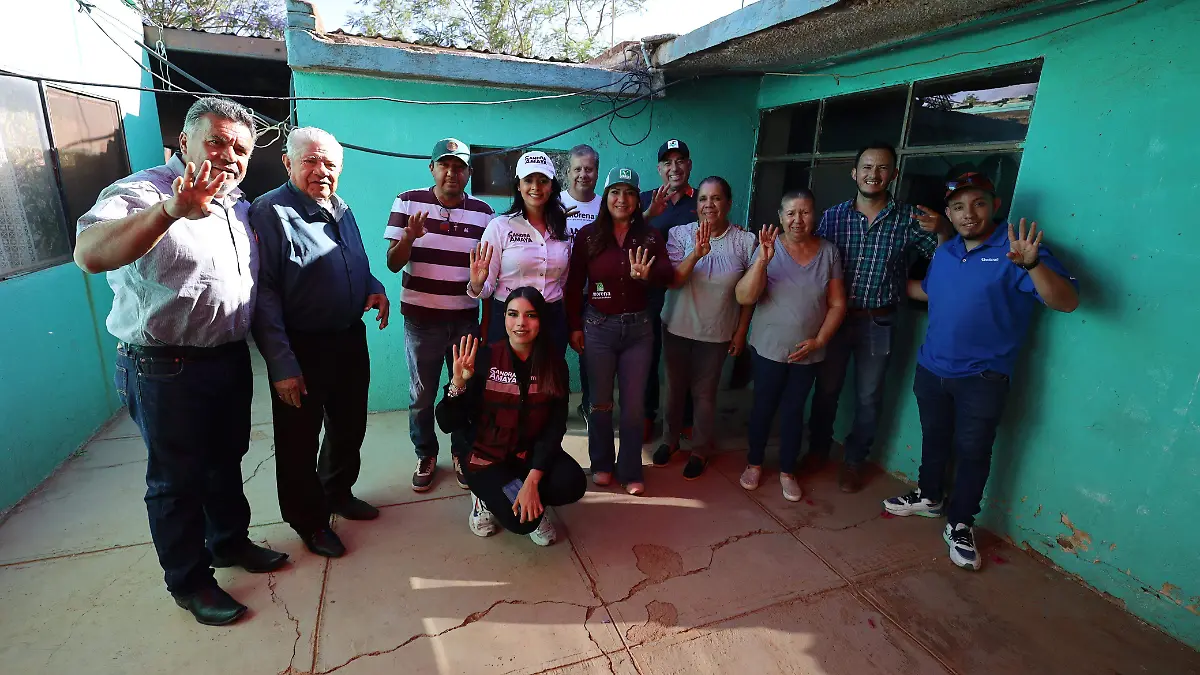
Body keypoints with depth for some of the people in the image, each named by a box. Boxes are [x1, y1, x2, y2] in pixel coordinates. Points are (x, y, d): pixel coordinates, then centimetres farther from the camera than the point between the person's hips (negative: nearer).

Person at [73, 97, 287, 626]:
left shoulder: (237, 205, 9)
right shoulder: (142, 193, -15)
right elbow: (90, 254, -36)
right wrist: (171, 210, -51)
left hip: (230, 359, 7)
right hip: (167, 369, -7)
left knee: (227, 460, 21)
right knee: (177, 478, 9)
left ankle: (230, 542, 42)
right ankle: (188, 581, 27)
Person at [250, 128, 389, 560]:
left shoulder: (341, 210, 10)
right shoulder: (269, 212, -14)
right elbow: (263, 294, -18)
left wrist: (375, 289, -2)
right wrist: (282, 365, -22)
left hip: (350, 341, 7)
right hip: (302, 350, -7)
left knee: (349, 428, 21)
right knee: (300, 442, 9)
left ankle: (338, 493, 44)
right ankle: (310, 522, 29)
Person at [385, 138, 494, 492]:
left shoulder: (482, 212, 2)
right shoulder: (408, 203, -3)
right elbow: (393, 263, -4)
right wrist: (409, 237, -25)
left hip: (466, 319, 1)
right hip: (421, 318, -1)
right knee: (421, 396, 11)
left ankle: (462, 454, 31)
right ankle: (425, 456, 33)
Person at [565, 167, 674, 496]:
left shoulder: (650, 236, 1)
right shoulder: (588, 235, -3)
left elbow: (669, 274, -13)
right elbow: (574, 285, -1)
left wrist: (647, 274, -34)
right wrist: (574, 326, -2)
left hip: (638, 327, 1)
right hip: (598, 326, -1)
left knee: (633, 404, 9)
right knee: (601, 401, 13)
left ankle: (630, 471, 24)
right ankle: (601, 464, 32)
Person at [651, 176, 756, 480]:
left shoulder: (745, 241, -8)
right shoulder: (680, 234, -7)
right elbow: (673, 281, -16)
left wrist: (741, 332, 1)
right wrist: (697, 254, -30)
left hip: (717, 332, -1)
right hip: (677, 327, 1)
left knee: (704, 393, 10)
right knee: (675, 388, 16)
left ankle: (701, 450, 31)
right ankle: (670, 439, 38)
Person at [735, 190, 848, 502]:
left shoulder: (829, 252, -4)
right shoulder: (769, 248, -10)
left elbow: (837, 304, 0)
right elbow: (745, 298, -18)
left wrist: (819, 340, -11)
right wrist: (762, 260, -31)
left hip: (808, 352, 2)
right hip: (768, 347, -1)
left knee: (794, 410, 13)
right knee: (763, 407, 12)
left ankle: (787, 471, 31)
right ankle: (754, 463, 33)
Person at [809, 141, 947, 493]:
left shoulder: (910, 218, -4)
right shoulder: (833, 216, -2)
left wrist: (940, 231, -22)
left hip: (878, 323, 0)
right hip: (834, 316, 1)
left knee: (868, 397, 11)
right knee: (826, 389, 13)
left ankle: (854, 461, 31)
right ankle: (818, 448, 35)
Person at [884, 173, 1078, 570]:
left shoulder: (1014, 250, -14)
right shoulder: (944, 252, 7)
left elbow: (1067, 302, -24)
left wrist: (1032, 263, -40)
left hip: (982, 378, -5)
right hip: (931, 369, 6)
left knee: (972, 451, 6)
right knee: (934, 438, 20)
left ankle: (960, 524, 22)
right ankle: (930, 497, 40)